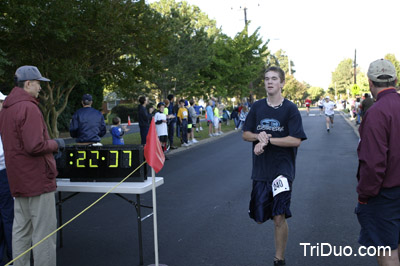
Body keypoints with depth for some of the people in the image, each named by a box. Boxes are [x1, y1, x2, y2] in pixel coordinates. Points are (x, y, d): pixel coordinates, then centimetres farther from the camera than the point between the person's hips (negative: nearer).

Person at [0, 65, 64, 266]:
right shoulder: (28, 108, -17)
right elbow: (35, 146, -24)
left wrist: (50, 144, 14)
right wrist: (56, 144, -7)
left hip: (18, 181, 9)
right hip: (37, 180, -9)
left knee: (21, 231, 16)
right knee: (44, 234, -2)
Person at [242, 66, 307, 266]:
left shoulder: (290, 109, -5)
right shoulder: (257, 107, 6)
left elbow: (296, 140, -13)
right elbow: (245, 134, 9)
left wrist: (268, 140, -18)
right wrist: (258, 136, -12)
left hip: (282, 169, -4)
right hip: (260, 169, 4)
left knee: (279, 218, -4)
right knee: (260, 217, 8)